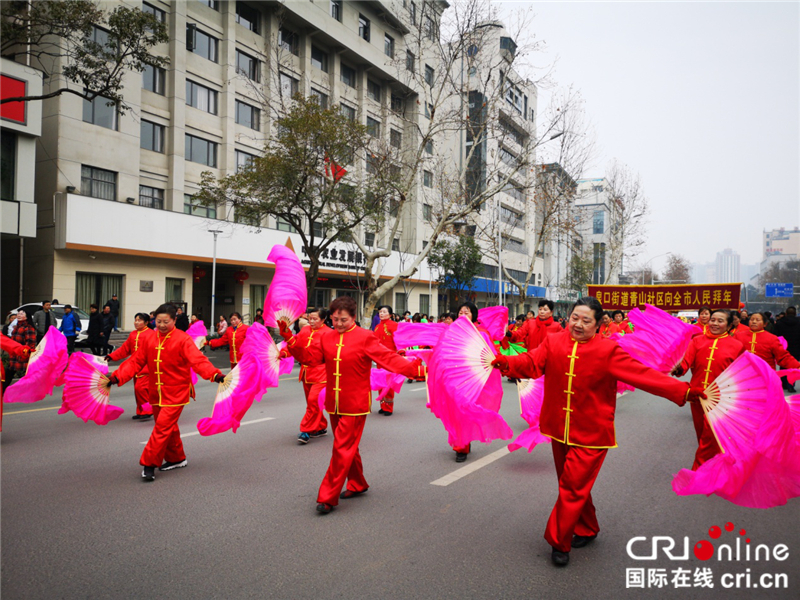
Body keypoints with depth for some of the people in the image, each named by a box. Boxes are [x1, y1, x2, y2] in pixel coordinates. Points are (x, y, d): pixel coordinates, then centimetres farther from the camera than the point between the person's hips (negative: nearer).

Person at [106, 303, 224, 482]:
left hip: (176, 392, -6)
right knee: (168, 426, 17)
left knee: (163, 426, -12)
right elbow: (136, 361, 7)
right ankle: (176, 459, 33)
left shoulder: (183, 340, -13)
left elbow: (198, 360, -24)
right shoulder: (149, 339, 5)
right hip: (157, 392, 6)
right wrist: (117, 377, -3)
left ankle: (149, 464, -2)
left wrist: (215, 375, -39)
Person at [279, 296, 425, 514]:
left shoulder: (365, 337, -11)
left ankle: (328, 498, 6)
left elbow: (389, 359, -16)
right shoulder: (326, 336, 6)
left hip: (355, 405, -6)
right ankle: (357, 485, 37)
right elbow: (308, 357, 6)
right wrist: (289, 337, 0)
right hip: (334, 404, 6)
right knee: (347, 447, 18)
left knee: (343, 449, -3)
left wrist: (417, 369, -27)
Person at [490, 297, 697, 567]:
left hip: (590, 434, -4)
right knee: (572, 484, 19)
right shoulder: (553, 343, -2)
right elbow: (532, 363, -13)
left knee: (573, 488, -4)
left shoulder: (608, 351, -11)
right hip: (560, 430, 4)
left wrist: (685, 392, -19)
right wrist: (503, 361, -30)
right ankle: (587, 529, 42)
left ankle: (559, 542, 14)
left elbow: (644, 375, -13)